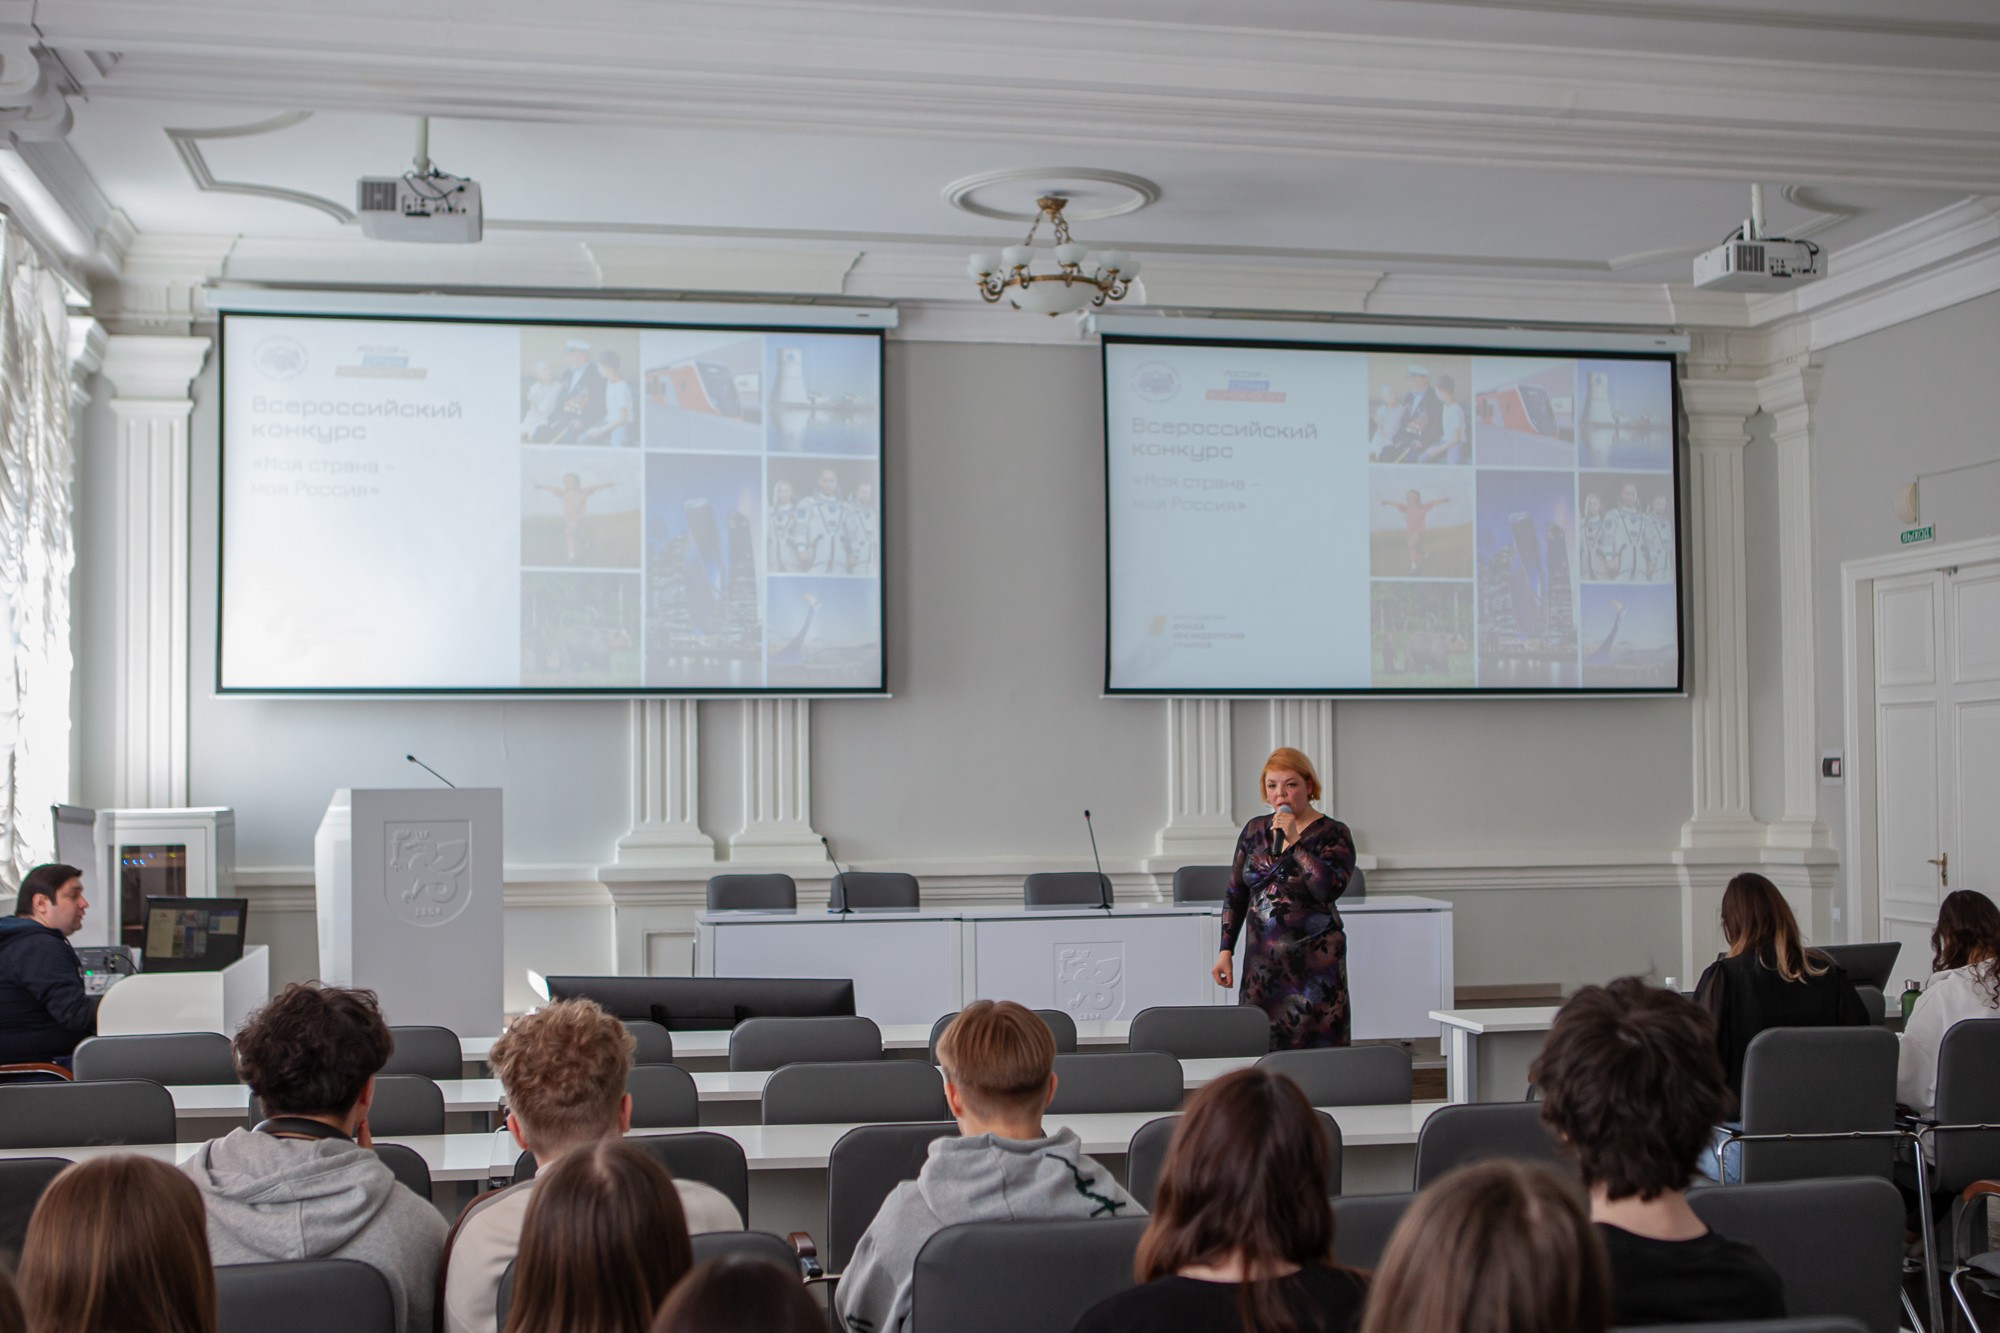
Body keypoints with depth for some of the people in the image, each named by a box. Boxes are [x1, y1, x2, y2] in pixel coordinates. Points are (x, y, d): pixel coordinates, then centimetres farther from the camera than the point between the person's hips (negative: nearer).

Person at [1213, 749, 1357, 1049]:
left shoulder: (1333, 834, -3)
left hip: (1314, 961, -4)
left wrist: (1294, 841, -18)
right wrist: (1225, 950, 8)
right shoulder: (1255, 830, 10)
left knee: (1314, 1047, -7)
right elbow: (1235, 895, 14)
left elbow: (1330, 888, -20)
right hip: (1261, 962, 4)